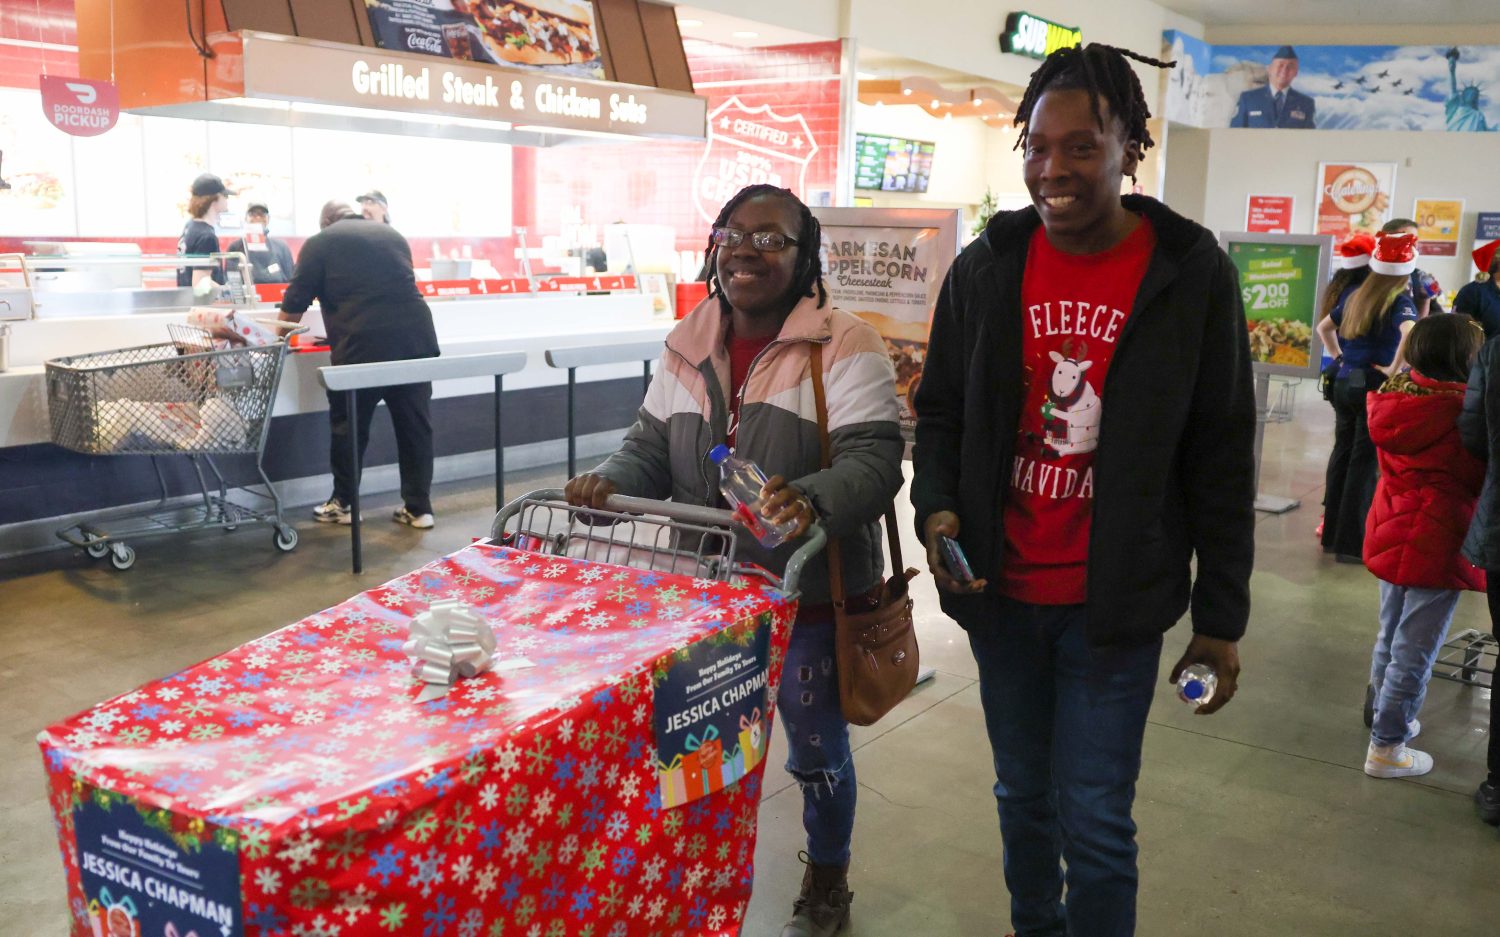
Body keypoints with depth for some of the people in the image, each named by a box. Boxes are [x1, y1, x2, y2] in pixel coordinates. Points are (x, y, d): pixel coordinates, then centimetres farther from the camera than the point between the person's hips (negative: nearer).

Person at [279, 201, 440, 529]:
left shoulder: (320, 243, 10)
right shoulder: (393, 236, 23)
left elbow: (296, 300, 9)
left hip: (364, 346, -4)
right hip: (416, 338, 4)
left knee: (349, 427, 10)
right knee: (415, 426, 10)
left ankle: (343, 504, 20)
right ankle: (419, 507, 14)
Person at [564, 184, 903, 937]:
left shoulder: (843, 346, -14)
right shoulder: (689, 345, 4)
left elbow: (873, 458, -21)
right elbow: (651, 447, 9)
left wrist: (812, 498, -41)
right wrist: (608, 483, -13)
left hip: (809, 593, -4)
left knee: (815, 748, 14)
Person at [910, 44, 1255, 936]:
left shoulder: (1192, 272, -6)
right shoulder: (985, 267, 0)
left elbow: (1222, 457, -3)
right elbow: (940, 411, 10)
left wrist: (1221, 615, -2)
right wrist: (938, 507, -10)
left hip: (1116, 604, -3)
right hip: (1001, 594, 3)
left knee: (1095, 823, 1)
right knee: (1023, 797, 18)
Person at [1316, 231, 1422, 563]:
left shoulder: (1353, 295, 8)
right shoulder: (1400, 300, -11)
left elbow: (1323, 328, 20)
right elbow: (1411, 334, -30)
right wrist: (1394, 370, -19)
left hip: (1344, 384, 6)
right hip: (1374, 386, -6)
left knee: (1342, 454, 15)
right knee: (1364, 463, -1)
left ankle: (1332, 534, 22)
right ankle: (1351, 543, 3)